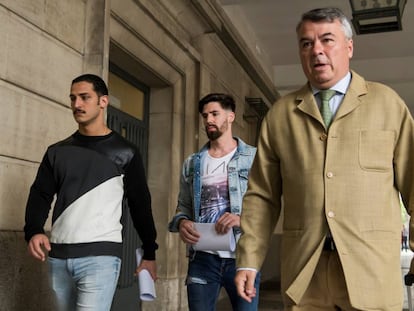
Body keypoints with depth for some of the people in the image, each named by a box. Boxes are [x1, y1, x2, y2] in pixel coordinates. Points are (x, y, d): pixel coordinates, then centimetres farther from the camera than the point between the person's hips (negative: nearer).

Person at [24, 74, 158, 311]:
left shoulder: (125, 152, 3)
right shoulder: (58, 151, 13)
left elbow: (140, 204, 6)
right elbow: (41, 195, 10)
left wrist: (149, 254, 6)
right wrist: (33, 231, -10)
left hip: (101, 255, -4)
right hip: (58, 256, 5)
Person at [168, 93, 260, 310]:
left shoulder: (254, 158, 4)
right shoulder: (192, 164, 14)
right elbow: (183, 207, 15)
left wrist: (243, 218, -20)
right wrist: (182, 222, -7)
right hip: (202, 258, 3)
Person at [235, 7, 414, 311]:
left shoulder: (387, 102, 6)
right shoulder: (279, 114, 8)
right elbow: (261, 196, 7)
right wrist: (248, 261, 1)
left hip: (371, 268, -1)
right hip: (302, 272, 1)